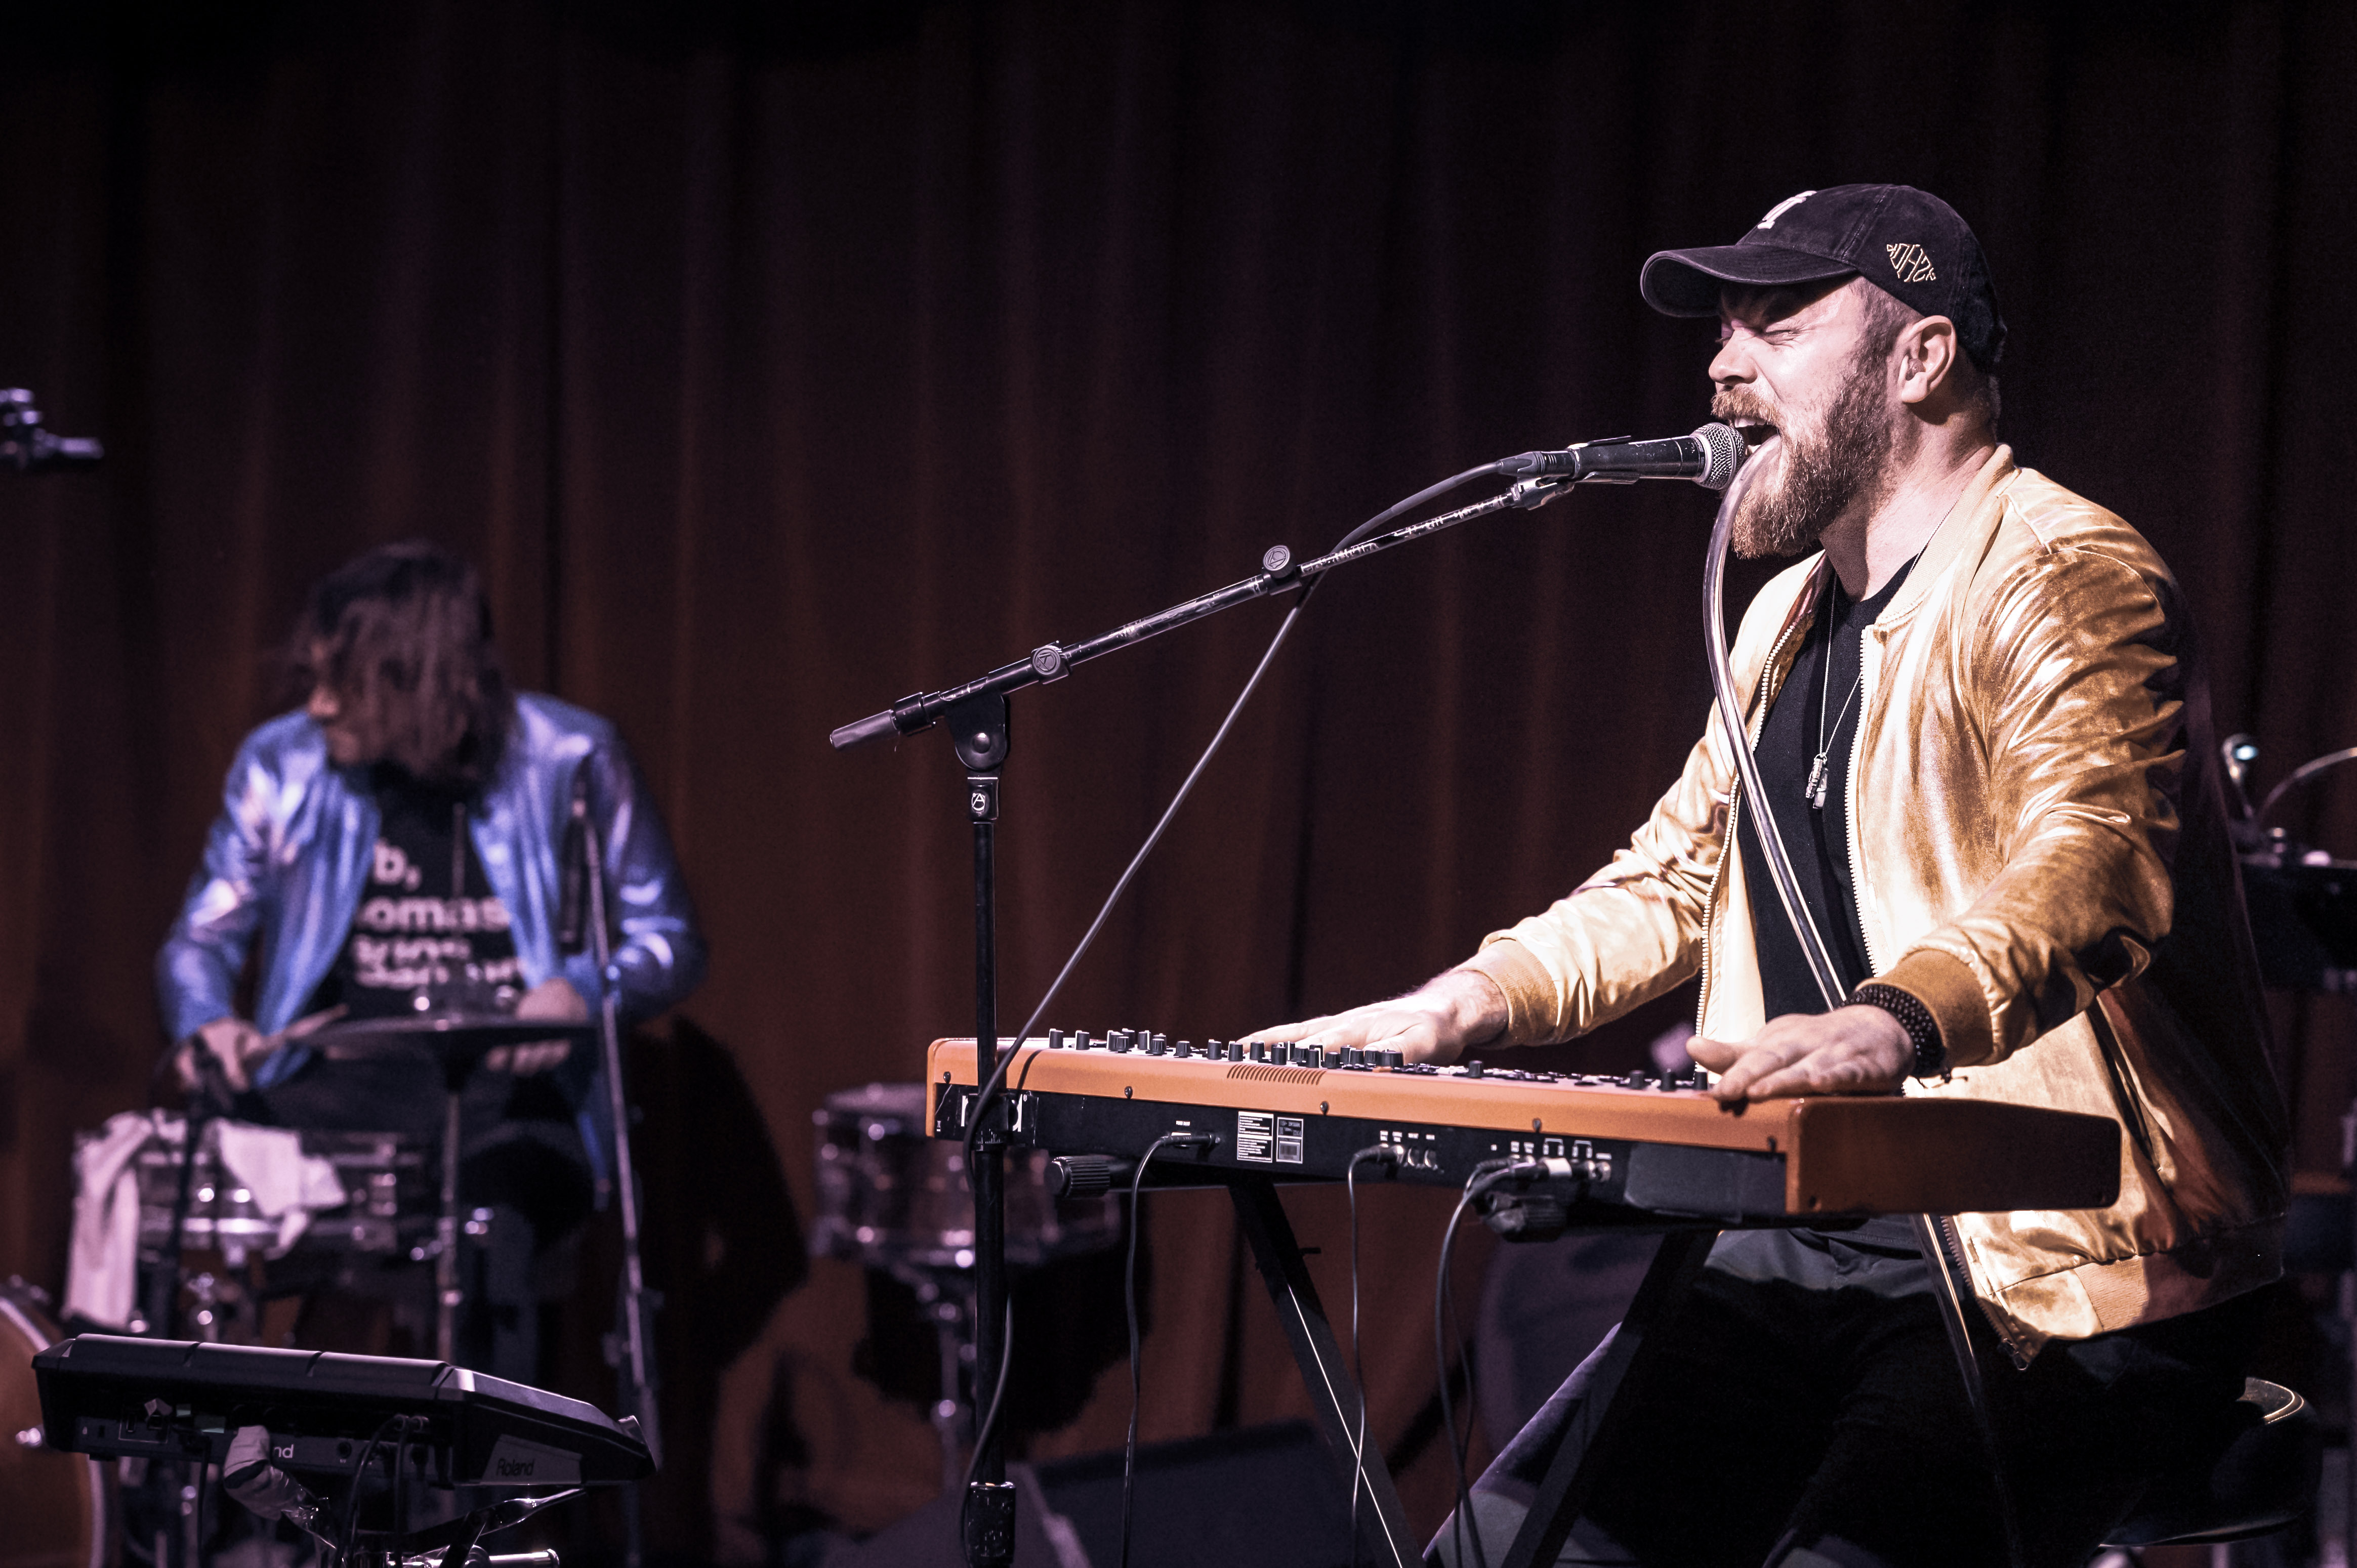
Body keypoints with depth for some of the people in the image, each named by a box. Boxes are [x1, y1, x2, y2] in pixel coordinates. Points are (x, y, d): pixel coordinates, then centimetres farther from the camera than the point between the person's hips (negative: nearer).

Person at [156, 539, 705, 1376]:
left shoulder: (568, 762, -2)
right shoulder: (282, 765, 4)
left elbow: (669, 944, 6)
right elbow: (200, 939, 13)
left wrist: (580, 991, -15)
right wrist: (208, 1022, -10)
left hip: (514, 1095, -2)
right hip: (339, 1089, 3)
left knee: (486, 1241, -36)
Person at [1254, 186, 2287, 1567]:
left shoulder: (2064, 579, -12)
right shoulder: (1788, 621, 19)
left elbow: (2088, 864, -29)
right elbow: (1681, 876, 27)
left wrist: (1895, 1025, -48)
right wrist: (1466, 1007, 10)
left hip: (2064, 1282, -8)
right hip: (1813, 1242, 9)